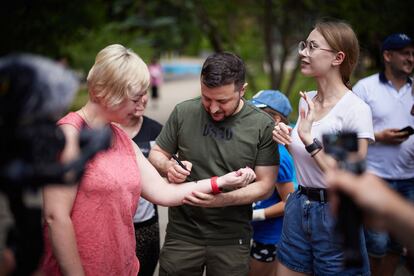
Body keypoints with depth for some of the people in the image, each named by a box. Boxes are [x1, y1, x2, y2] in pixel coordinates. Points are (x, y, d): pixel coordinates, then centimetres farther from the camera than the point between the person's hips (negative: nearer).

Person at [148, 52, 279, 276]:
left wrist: (223, 199, -24)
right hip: (182, 232, 1)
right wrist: (167, 167, -17)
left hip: (231, 238, -1)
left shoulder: (263, 126, -8)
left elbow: (265, 186, -7)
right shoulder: (184, 112, -5)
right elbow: (156, 155, 7)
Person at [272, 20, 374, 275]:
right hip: (297, 208, 7)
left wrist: (309, 139, -24)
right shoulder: (306, 101, 5)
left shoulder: (356, 109, -17)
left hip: (335, 214, -6)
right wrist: (288, 139, -2)